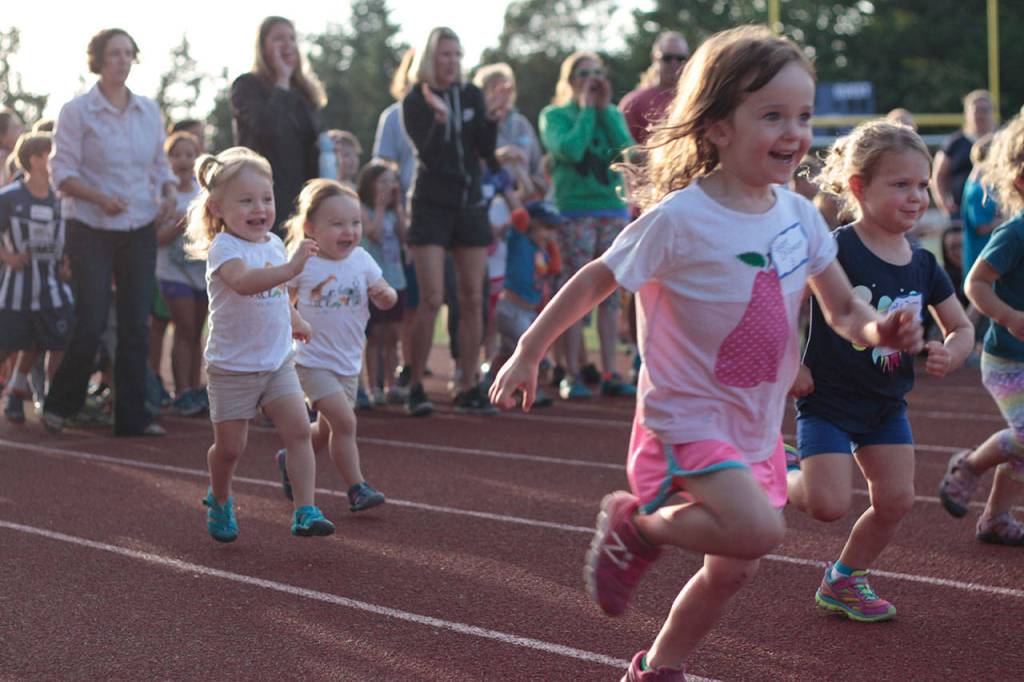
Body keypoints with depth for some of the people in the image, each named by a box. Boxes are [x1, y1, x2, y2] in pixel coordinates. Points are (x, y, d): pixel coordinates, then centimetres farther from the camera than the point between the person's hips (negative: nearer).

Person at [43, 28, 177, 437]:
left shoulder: (149, 110, 9)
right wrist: (100, 197, -23)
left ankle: (132, 415, 10)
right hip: (92, 231, -4)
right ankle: (59, 404, 14)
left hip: (140, 230, 4)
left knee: (136, 324, 2)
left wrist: (170, 192, -4)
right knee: (91, 323, -7)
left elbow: (161, 164, 16)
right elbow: (61, 172, -8)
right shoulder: (77, 112, -5)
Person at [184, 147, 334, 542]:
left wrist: (294, 320, 37)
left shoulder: (274, 243, 6)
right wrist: (291, 268, -54)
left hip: (277, 362, 5)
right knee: (230, 445, 5)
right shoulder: (224, 248, -19)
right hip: (232, 367, -5)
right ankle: (219, 501, 34)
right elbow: (243, 282, -42)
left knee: (298, 429, -10)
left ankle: (305, 511, -9)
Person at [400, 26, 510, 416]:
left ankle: (468, 388, 8)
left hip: (470, 205, 4)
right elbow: (428, 154, -15)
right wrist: (439, 118, -30)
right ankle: (415, 387, -1)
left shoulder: (472, 96, 7)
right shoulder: (414, 102, -3)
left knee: (472, 300, 2)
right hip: (431, 205, -4)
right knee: (431, 300, -12)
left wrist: (491, 118, -15)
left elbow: (486, 151, 1)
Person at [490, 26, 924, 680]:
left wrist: (880, 329, -18)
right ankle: (636, 525, 0)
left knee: (733, 569, 14)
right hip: (686, 417, -7)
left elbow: (844, 309, 5)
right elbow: (596, 281, -10)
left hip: (759, 424, 7)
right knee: (759, 529, -27)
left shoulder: (799, 215, -2)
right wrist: (528, 353, -5)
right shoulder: (679, 220, -20)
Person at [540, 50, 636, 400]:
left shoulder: (613, 114, 14)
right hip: (574, 211, -4)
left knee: (611, 294, 3)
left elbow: (628, 151, -4)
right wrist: (587, 110, -6)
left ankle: (610, 374, 6)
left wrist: (605, 109, -3)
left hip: (613, 208, 4)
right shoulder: (554, 115, 4)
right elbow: (569, 150, -15)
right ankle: (572, 375, -2)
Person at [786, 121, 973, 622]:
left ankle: (844, 580, 24)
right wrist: (788, 368, -18)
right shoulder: (835, 251, -19)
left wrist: (949, 353, -9)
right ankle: (781, 473, 17)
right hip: (826, 400, -6)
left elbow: (962, 327, 12)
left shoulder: (923, 265, 1)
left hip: (886, 405, 6)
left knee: (896, 501, 2)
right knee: (828, 505, -16)